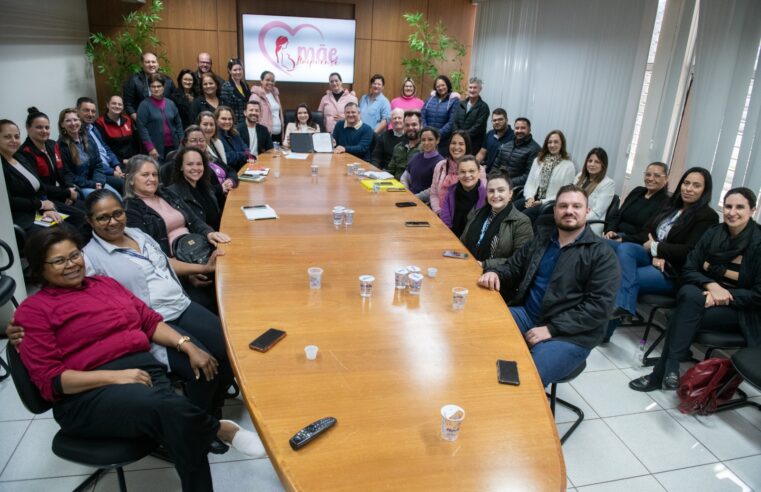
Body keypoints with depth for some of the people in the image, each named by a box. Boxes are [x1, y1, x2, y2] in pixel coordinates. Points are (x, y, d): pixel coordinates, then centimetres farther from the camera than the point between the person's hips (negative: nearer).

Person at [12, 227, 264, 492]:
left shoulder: (105, 283, 21)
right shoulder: (33, 310, 5)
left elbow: (150, 321, 19)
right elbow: (49, 379, -4)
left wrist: (188, 346, 2)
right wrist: (114, 376, -17)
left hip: (144, 368, 5)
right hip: (88, 394, -4)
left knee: (173, 417, -31)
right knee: (172, 409, -33)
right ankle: (219, 429, -11)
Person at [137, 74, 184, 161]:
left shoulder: (170, 103, 9)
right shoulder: (144, 105, -4)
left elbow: (178, 124, 13)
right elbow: (142, 127, -8)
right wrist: (150, 148, -16)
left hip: (172, 146, 4)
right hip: (155, 148, -4)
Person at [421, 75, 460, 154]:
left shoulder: (454, 100, -1)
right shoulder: (430, 98, 12)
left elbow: (451, 122, -9)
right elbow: (422, 116, 5)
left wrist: (439, 134, -16)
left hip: (444, 140, -3)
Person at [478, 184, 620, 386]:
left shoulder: (602, 254, -5)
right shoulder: (542, 238, 12)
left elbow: (599, 306, -13)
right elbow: (513, 267, 17)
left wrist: (551, 329, -19)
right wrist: (495, 273, -8)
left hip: (569, 335, -5)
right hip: (526, 315, 5)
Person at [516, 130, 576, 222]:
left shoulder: (569, 166, 1)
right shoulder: (538, 160, 17)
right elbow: (530, 182, 13)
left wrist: (543, 202, -13)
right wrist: (530, 197, -8)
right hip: (534, 199, 4)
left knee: (525, 214, -33)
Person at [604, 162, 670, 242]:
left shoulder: (665, 203, -4)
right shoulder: (637, 191, 17)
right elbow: (617, 215, 16)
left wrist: (624, 240, -21)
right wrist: (610, 230, -3)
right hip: (616, 236, 6)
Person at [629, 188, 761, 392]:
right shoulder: (712, 234, 2)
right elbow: (688, 270, 1)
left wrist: (724, 296, -21)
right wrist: (711, 285, -18)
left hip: (740, 310, -3)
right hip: (704, 295, 3)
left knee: (683, 315, -31)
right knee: (690, 294, -33)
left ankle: (662, 373, -23)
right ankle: (670, 369, -33)